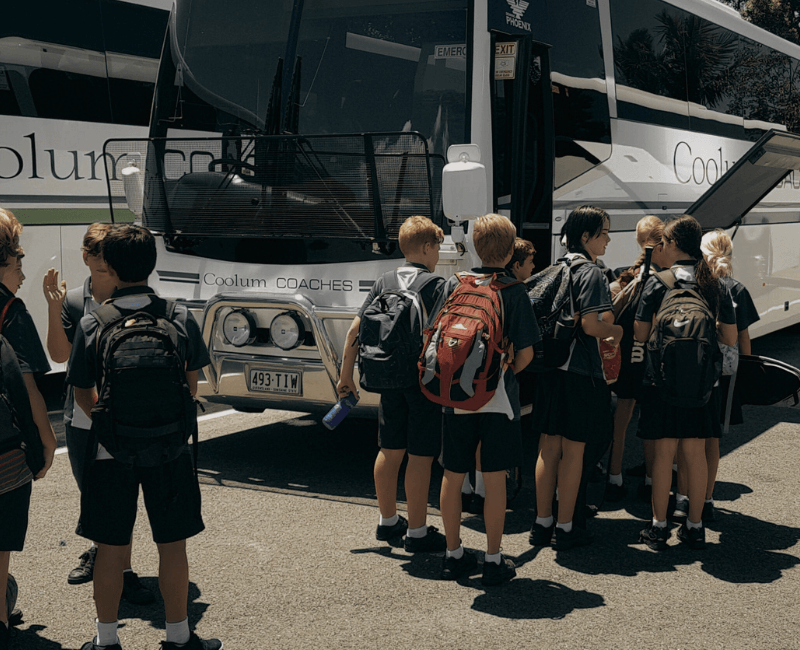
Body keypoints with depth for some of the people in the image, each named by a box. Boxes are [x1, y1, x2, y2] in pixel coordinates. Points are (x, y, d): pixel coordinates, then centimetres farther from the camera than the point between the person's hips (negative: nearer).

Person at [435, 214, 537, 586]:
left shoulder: (454, 285, 1)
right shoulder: (514, 292, -7)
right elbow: (526, 353, -8)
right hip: (498, 399, -3)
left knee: (453, 476, 12)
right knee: (494, 478, 4)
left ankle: (453, 554, 21)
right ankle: (493, 561, 9)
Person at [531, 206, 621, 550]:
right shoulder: (591, 272, -12)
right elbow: (592, 325, -21)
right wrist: (616, 332, -1)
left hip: (551, 368, 7)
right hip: (581, 373, -7)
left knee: (549, 447, 12)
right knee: (573, 451, 2)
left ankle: (542, 522, 20)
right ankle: (565, 528, 10)